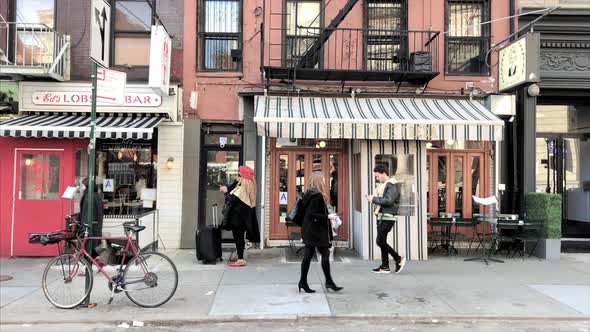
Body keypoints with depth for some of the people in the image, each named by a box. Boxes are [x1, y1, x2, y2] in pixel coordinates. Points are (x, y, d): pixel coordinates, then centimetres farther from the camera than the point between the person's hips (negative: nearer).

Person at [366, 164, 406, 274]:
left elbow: (388, 201, -23)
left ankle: (399, 259, 4)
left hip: (387, 217, -10)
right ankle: (385, 266, 16)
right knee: (382, 242, 10)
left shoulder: (392, 185, -12)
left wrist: (374, 199, -15)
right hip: (381, 216, 10)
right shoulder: (384, 184, 16)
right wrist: (373, 199, 5)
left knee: (380, 241, -9)